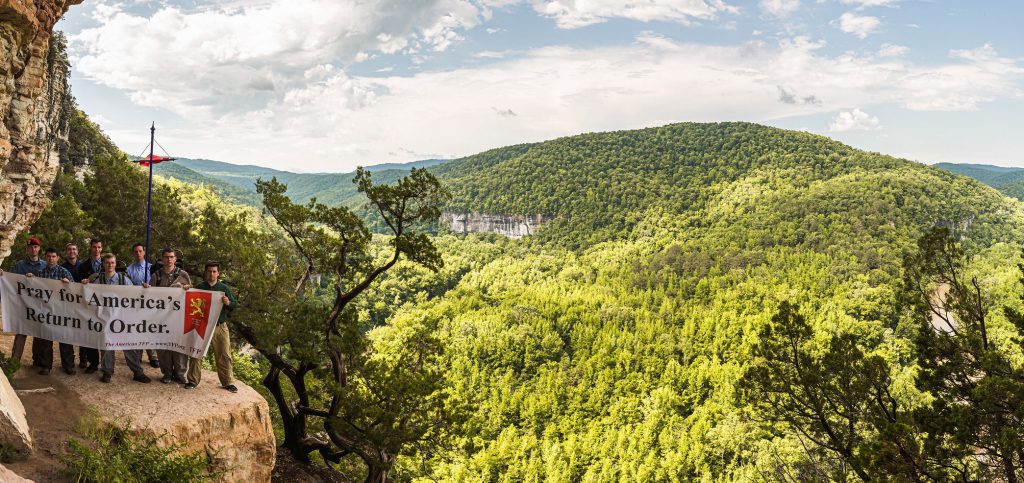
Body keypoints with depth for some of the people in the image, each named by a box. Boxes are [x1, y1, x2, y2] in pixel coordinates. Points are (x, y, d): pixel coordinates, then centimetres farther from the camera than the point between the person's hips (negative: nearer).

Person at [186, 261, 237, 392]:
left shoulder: (224, 288, 8)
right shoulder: (199, 287, 6)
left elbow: (235, 305, 4)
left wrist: (228, 303, -17)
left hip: (220, 326, 0)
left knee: (224, 355, 3)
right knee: (196, 354, 2)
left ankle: (227, 382, 11)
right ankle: (193, 380, 12)